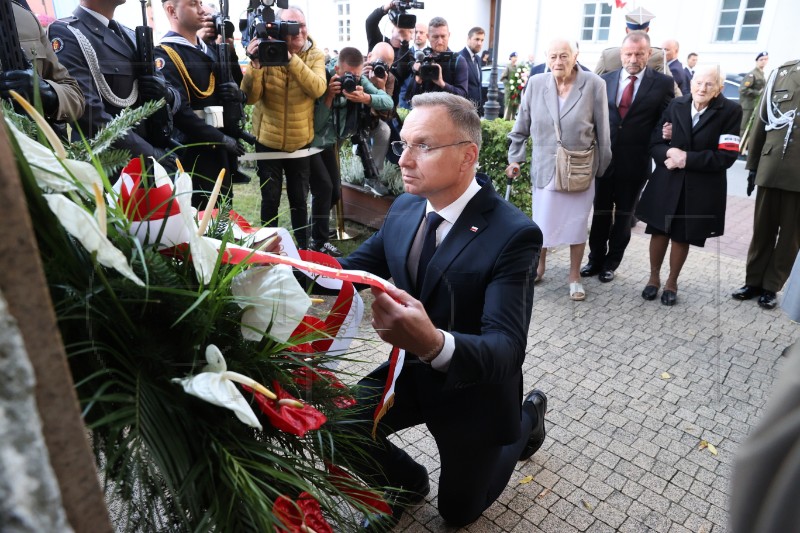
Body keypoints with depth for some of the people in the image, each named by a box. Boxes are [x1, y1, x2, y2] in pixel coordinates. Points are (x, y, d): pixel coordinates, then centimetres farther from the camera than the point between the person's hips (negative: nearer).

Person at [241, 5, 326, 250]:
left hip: (300, 141, 0)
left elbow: (317, 89, -24)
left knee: (299, 199, 12)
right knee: (270, 200, 9)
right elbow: (250, 97, -13)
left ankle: (303, 247, 28)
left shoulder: (315, 54, -4)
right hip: (268, 140, 0)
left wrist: (290, 57, -31)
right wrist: (255, 64, -28)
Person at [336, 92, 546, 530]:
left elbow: (507, 347, -34)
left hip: (473, 391, -4)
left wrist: (435, 343, -56)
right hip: (414, 371, 4)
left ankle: (527, 417, 39)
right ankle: (406, 482, 19)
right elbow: (354, 269, -2)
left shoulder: (513, 234, -28)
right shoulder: (404, 210, -8)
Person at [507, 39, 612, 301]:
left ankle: (574, 277, 25)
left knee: (577, 224, 9)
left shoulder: (594, 84, -8)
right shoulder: (535, 84, -3)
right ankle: (538, 267, 32)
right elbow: (521, 127, 6)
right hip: (545, 169, 1)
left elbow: (602, 132, -2)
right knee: (541, 223, 9)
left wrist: (602, 166, 2)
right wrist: (514, 158, 8)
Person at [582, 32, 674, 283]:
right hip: (604, 158, 2)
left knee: (624, 215, 10)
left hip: (635, 161, -2)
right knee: (601, 212, 11)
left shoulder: (662, 83, -3)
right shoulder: (606, 80, 4)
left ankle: (611, 263, 24)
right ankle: (596, 259, 25)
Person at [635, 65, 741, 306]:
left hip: (701, 188, -2)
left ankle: (672, 282, 30)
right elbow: (655, 142, 1)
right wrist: (668, 153, -20)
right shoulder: (676, 105, 1)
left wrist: (687, 158, -20)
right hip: (667, 181, 2)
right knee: (659, 231, 10)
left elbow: (727, 156, -13)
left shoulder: (730, 111, -8)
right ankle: (654, 277, 31)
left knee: (682, 236, 10)